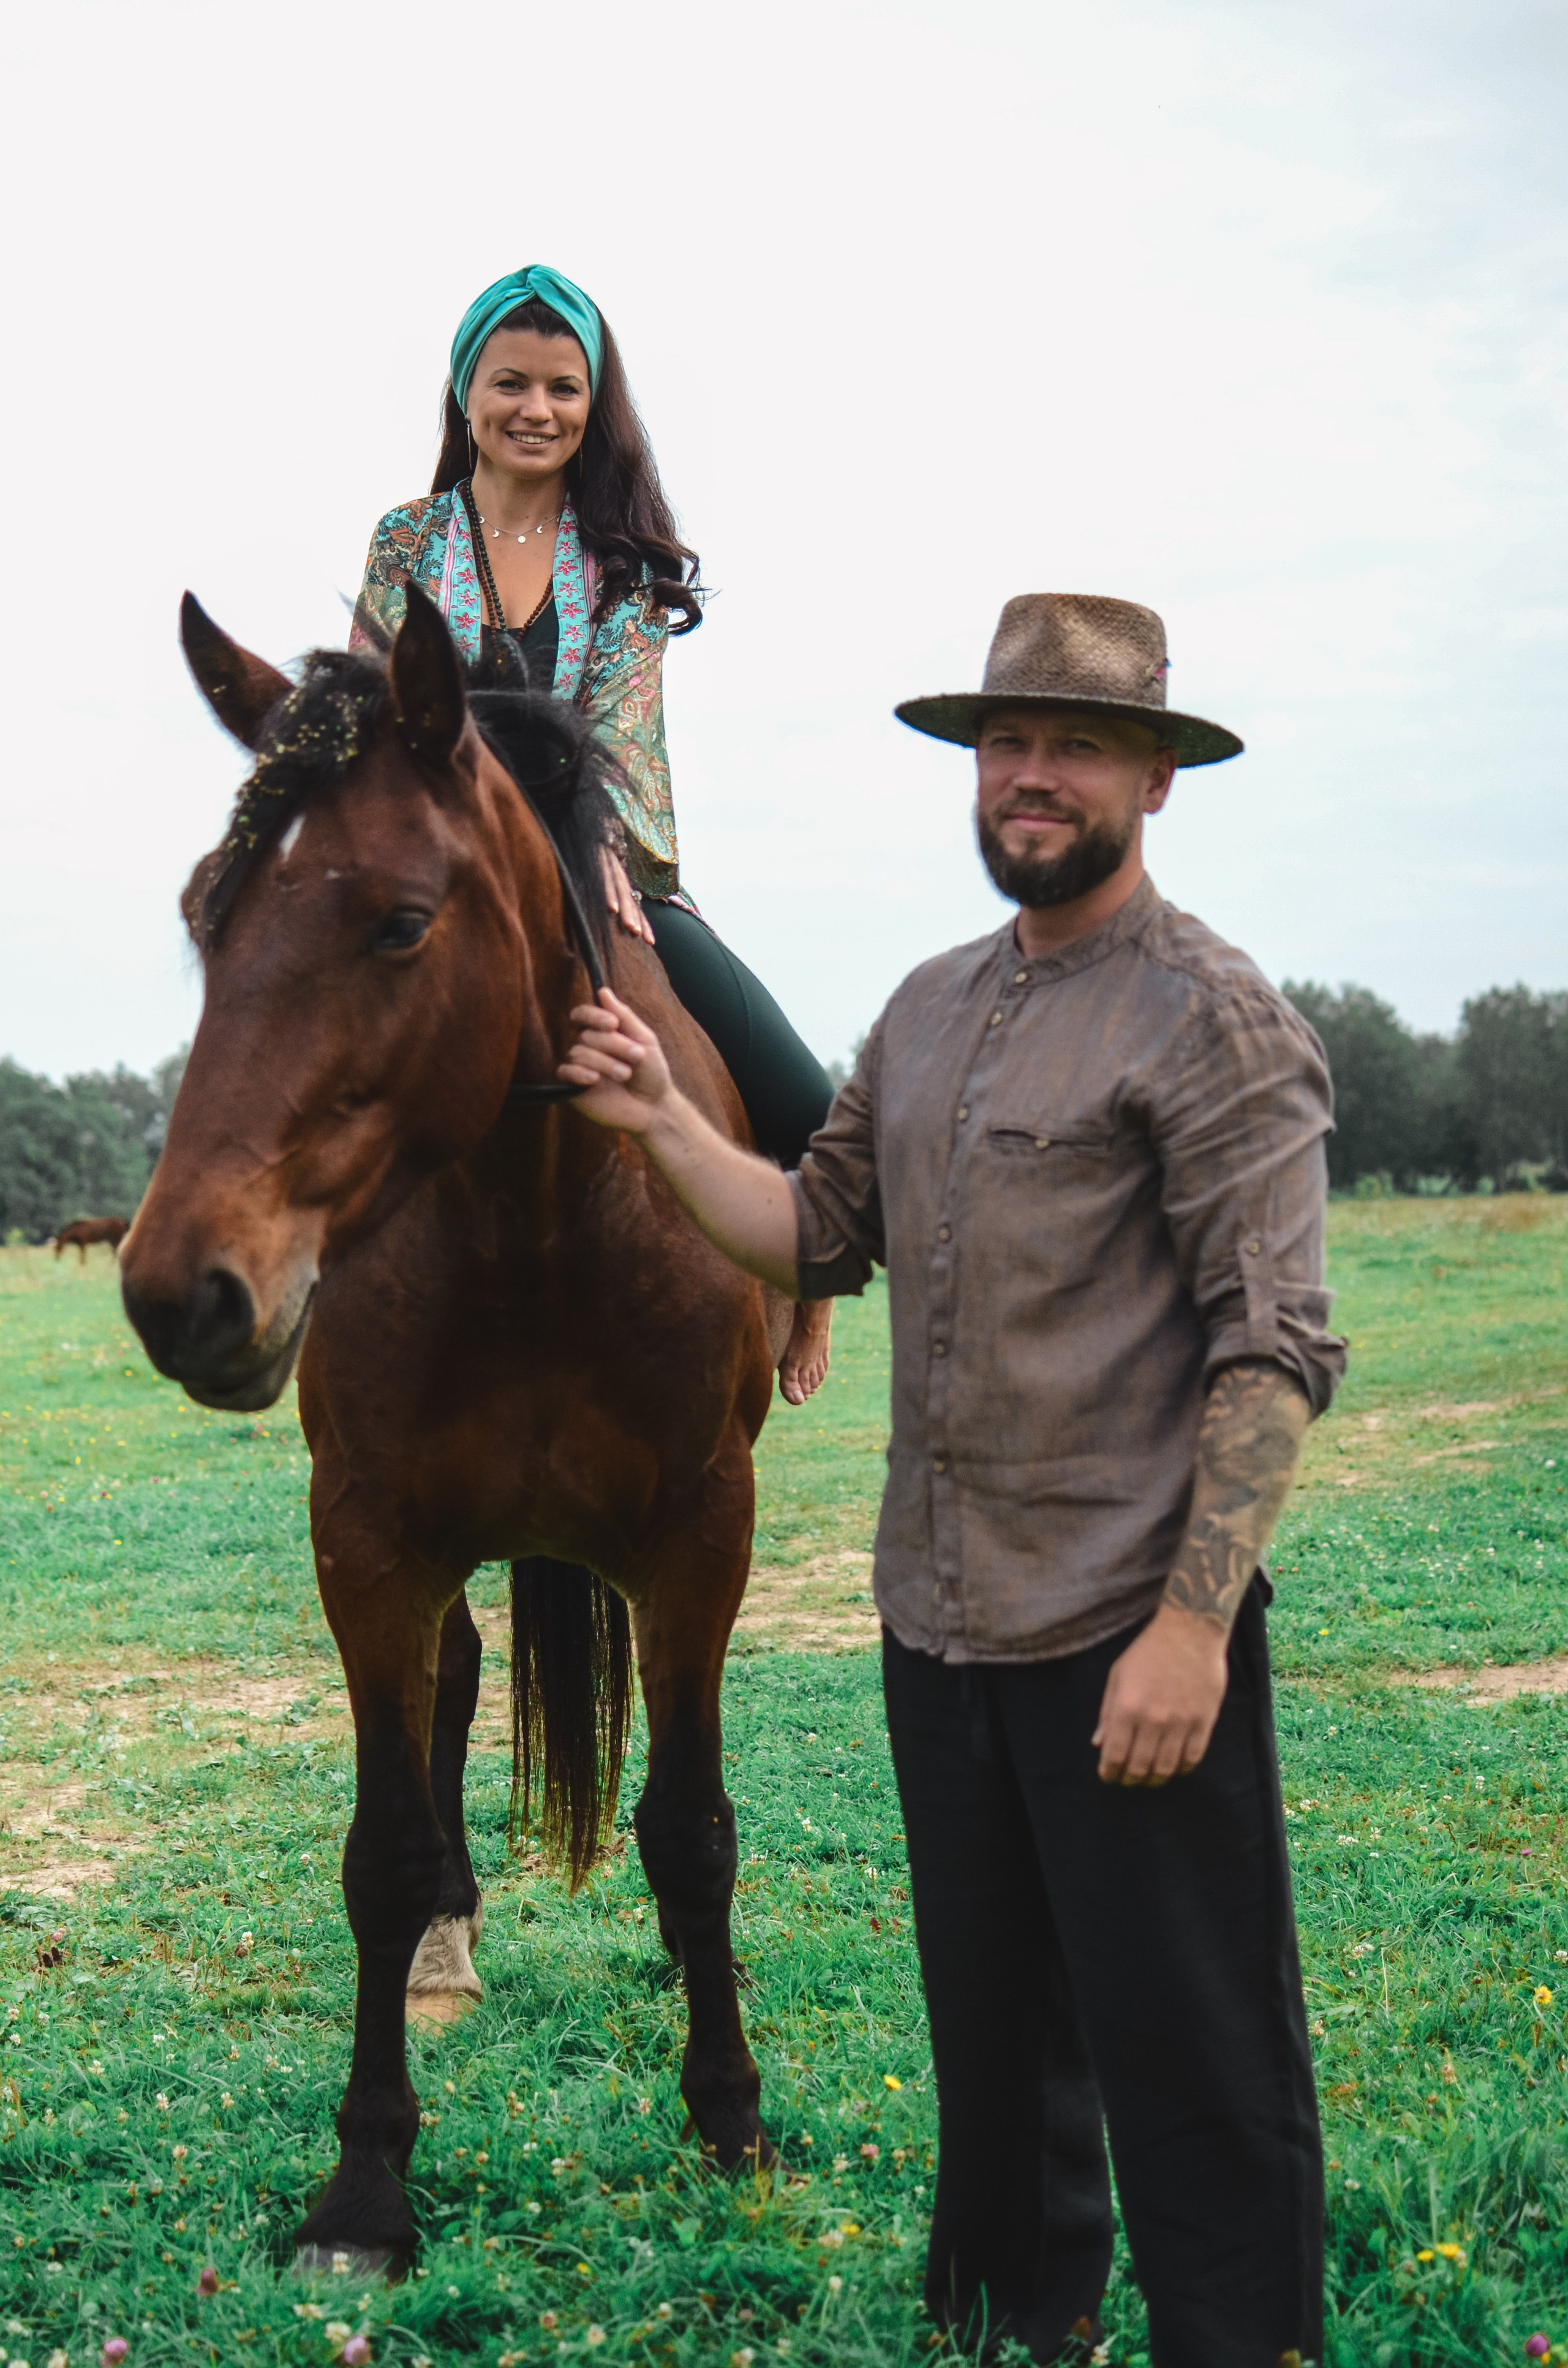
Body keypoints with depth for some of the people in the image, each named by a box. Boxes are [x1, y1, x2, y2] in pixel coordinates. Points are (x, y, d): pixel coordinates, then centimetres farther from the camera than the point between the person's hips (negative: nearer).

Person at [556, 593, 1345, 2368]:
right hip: (939, 1622, 8)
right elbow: (817, 1236, 17)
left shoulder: (1212, 1017, -11)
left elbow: (1275, 1348, -16)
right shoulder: (929, 1009, 13)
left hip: (1126, 1635, -7)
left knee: (1191, 2063, 1)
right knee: (991, 2029, 21)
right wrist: (661, 1121, 5)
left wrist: (1192, 1624, -22)